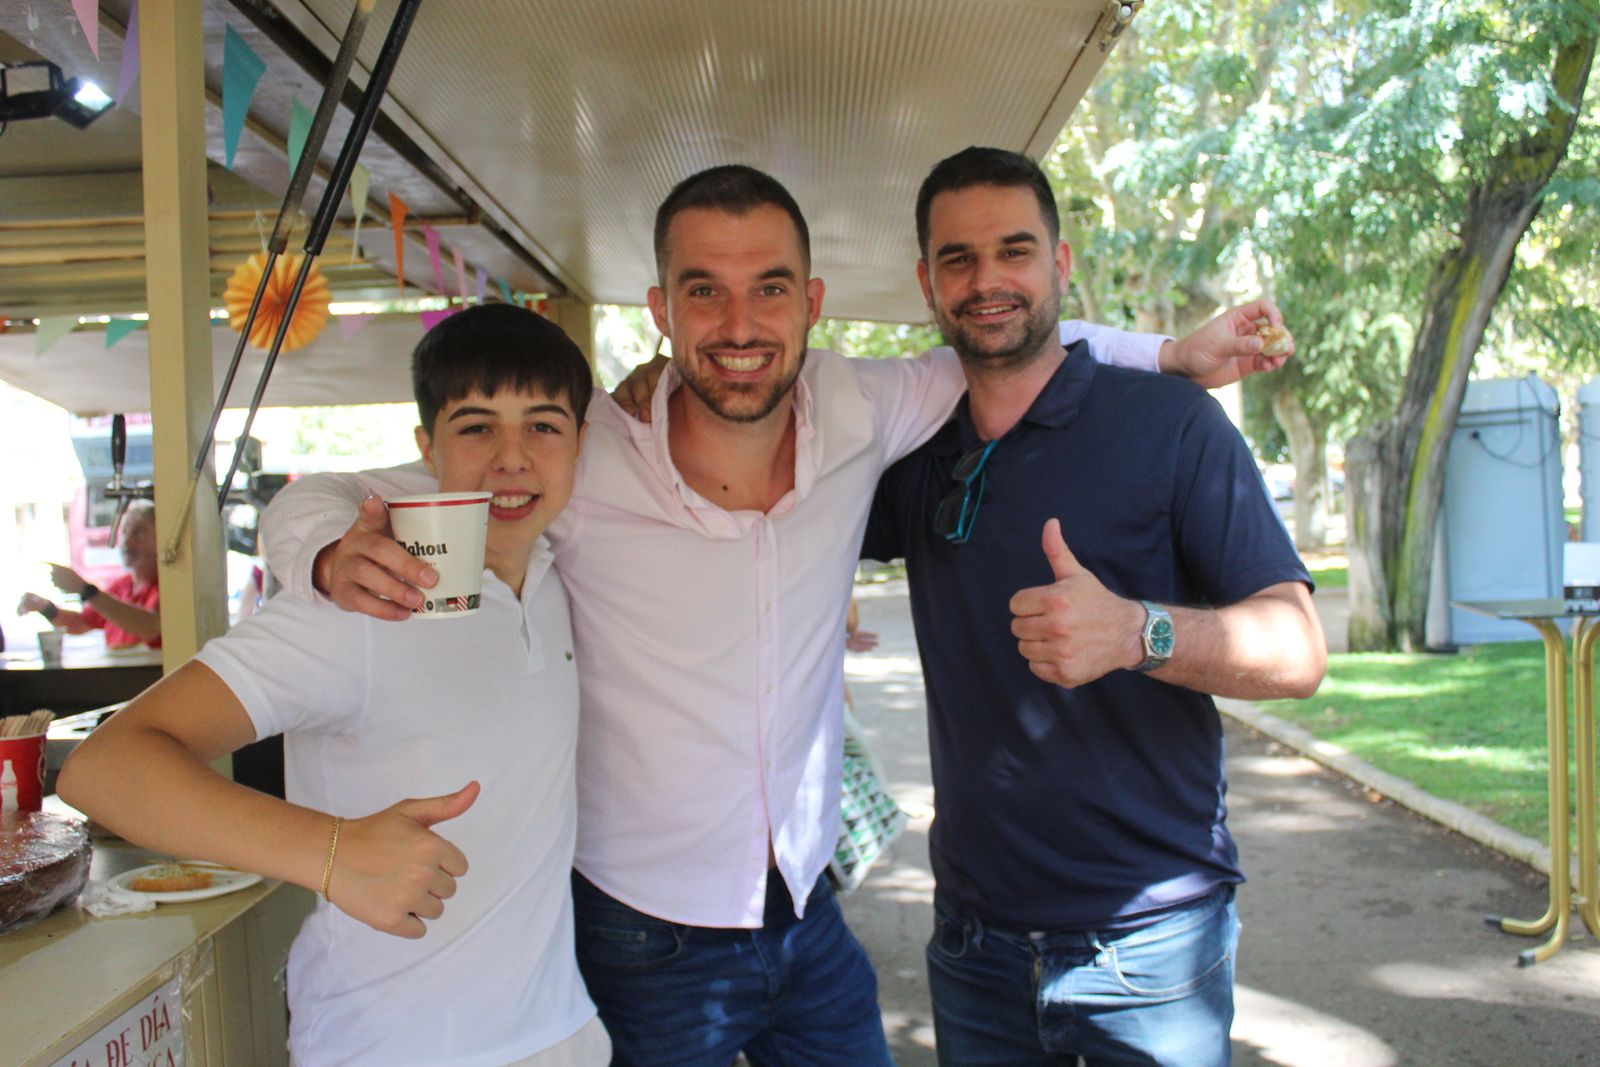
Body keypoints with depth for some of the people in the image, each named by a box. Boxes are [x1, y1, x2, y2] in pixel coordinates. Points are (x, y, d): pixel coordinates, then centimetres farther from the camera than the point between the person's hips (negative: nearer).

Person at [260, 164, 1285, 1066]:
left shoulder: (854, 412, -10)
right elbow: (317, 497, -11)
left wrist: (1172, 352, 6)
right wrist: (339, 554, -33)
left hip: (809, 915, 4)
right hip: (643, 938, -3)